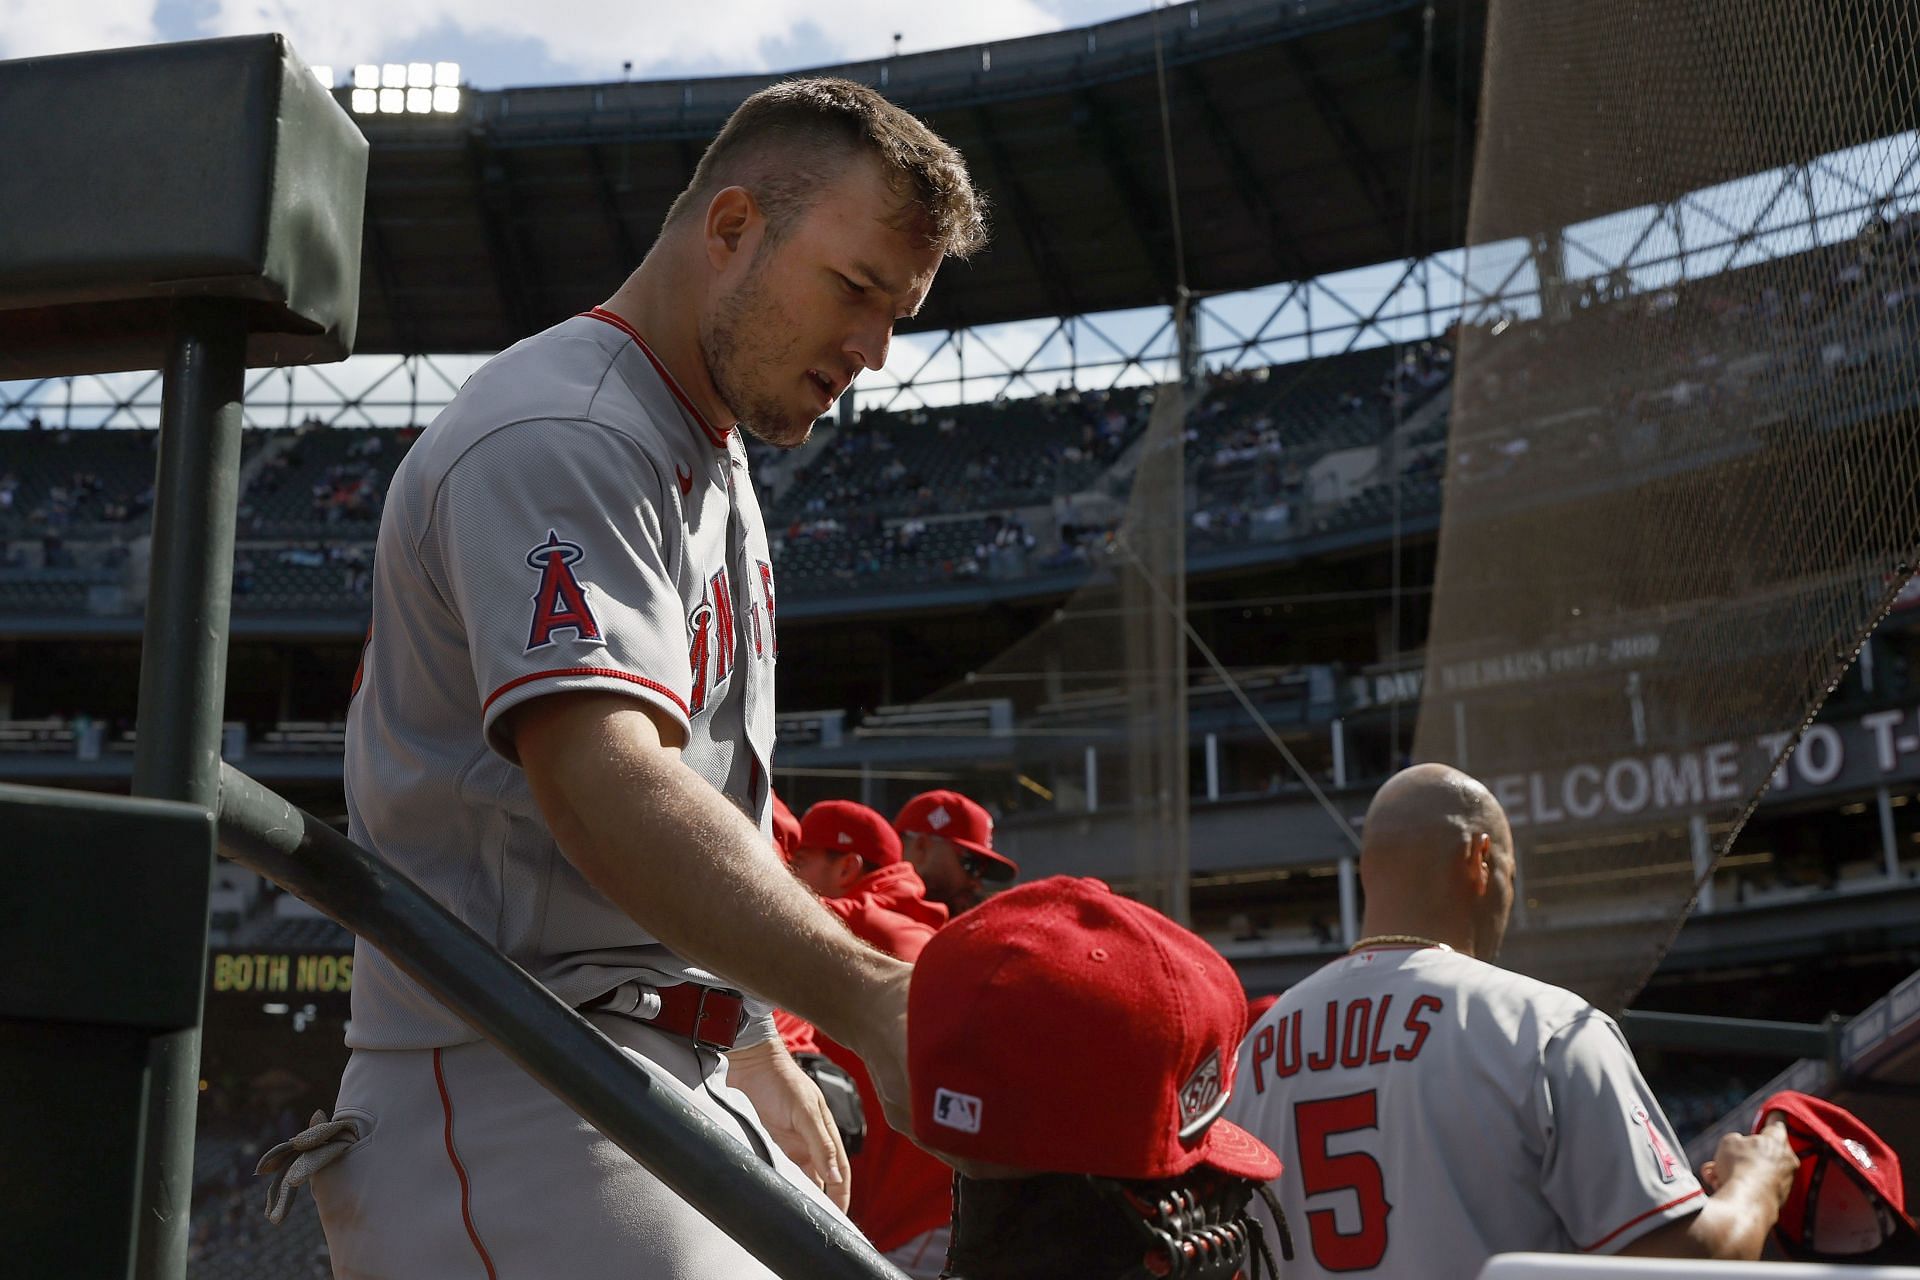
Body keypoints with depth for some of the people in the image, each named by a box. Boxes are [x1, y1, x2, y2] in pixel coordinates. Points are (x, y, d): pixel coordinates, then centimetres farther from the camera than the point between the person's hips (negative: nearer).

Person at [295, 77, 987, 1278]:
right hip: (508, 1105, -10)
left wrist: (757, 1056, 24)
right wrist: (873, 1001, -42)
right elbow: (605, 790, -31)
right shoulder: (556, 436, -15)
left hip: (678, 1089, 10)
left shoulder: (714, 468, 19)